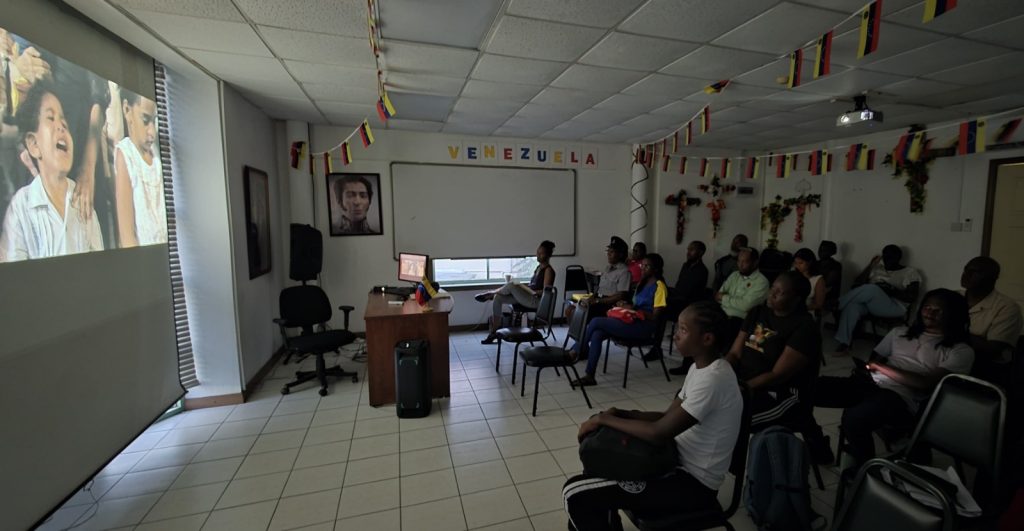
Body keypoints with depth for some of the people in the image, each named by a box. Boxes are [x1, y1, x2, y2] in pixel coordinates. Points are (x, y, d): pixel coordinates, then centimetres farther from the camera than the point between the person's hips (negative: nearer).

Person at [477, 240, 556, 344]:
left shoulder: (548, 270, -8)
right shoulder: (538, 267, 18)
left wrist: (534, 292, -21)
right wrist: (522, 288, 8)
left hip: (536, 300, -9)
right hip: (527, 297, 9)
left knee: (512, 284, -29)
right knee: (498, 298, -9)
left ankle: (489, 294, 1)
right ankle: (494, 331, -4)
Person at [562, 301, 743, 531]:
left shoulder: (713, 379, -27)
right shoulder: (701, 367, 3)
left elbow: (659, 433, -28)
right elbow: (669, 417, 7)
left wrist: (604, 419, -17)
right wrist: (622, 414, -8)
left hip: (693, 482, -9)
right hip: (682, 462, 9)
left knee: (575, 493, -15)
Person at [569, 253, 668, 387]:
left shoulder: (659, 286, -6)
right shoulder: (643, 283, 20)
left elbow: (655, 317, -11)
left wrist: (633, 309, -13)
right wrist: (626, 306, 3)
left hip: (644, 327, -8)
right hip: (633, 322, 8)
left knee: (596, 322, -21)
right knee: (597, 335, -18)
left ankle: (577, 351, -1)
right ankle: (589, 376, -17)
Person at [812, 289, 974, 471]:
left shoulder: (961, 351, 9)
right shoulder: (900, 332, 24)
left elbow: (929, 384, -5)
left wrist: (881, 368, -8)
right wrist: (864, 369, -2)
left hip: (902, 397, -5)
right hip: (869, 384, 5)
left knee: (854, 417, -37)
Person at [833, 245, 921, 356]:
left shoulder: (910, 273, 11)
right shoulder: (876, 268, 21)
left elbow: (912, 297, -1)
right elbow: (857, 284, 9)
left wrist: (890, 291, -14)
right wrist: (870, 266, 3)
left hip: (893, 307, -3)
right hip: (869, 304, 3)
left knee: (870, 289, -37)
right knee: (852, 304, -35)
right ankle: (844, 343, -43)